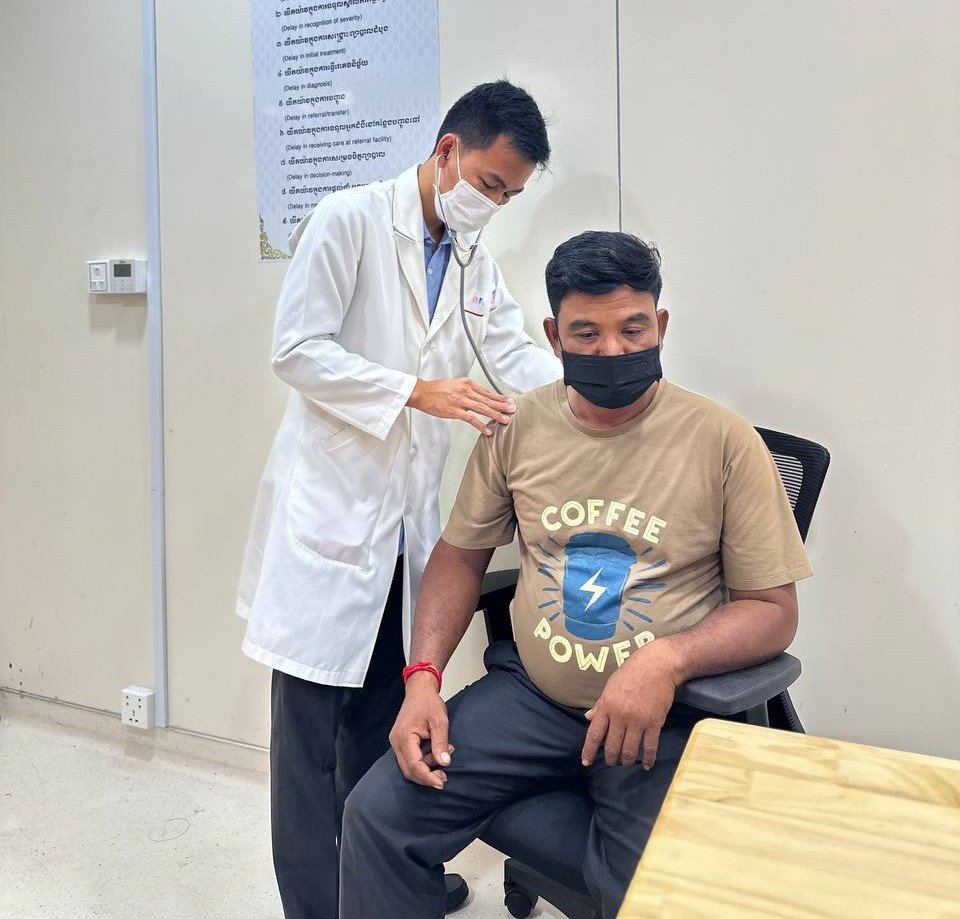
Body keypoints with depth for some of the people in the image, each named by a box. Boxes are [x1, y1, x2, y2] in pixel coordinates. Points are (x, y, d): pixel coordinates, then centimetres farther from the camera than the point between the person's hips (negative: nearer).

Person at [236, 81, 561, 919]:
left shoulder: (475, 258, 12)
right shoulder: (350, 220, -9)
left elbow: (519, 354, 2)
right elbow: (297, 350, -14)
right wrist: (418, 392, -21)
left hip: (406, 517, 7)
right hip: (330, 506, -7)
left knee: (386, 709, 17)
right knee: (311, 714, 1)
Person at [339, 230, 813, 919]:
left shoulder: (723, 441, -8)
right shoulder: (517, 428, 3)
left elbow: (773, 609, -5)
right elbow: (460, 556, 10)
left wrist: (669, 659, -24)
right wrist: (424, 677, -6)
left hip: (665, 716, -2)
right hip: (530, 696, 3)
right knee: (379, 817, -11)